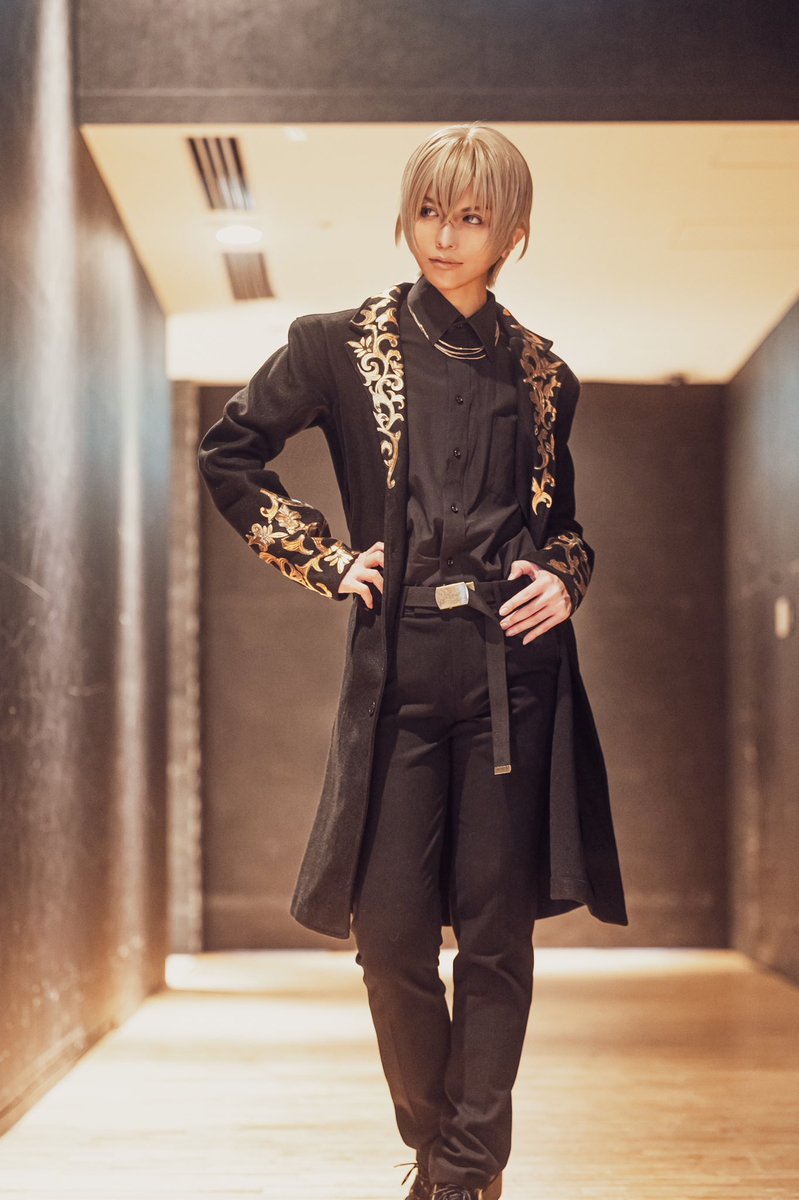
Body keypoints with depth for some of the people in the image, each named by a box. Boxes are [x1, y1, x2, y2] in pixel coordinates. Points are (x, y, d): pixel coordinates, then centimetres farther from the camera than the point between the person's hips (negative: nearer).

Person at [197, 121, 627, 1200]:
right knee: (390, 930, -1)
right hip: (398, 666, -1)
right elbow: (228, 457, 10)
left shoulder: (541, 374, 12)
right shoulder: (341, 346, 5)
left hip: (514, 670, 1)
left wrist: (564, 578, 2)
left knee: (497, 929, 0)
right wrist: (329, 560, 4)